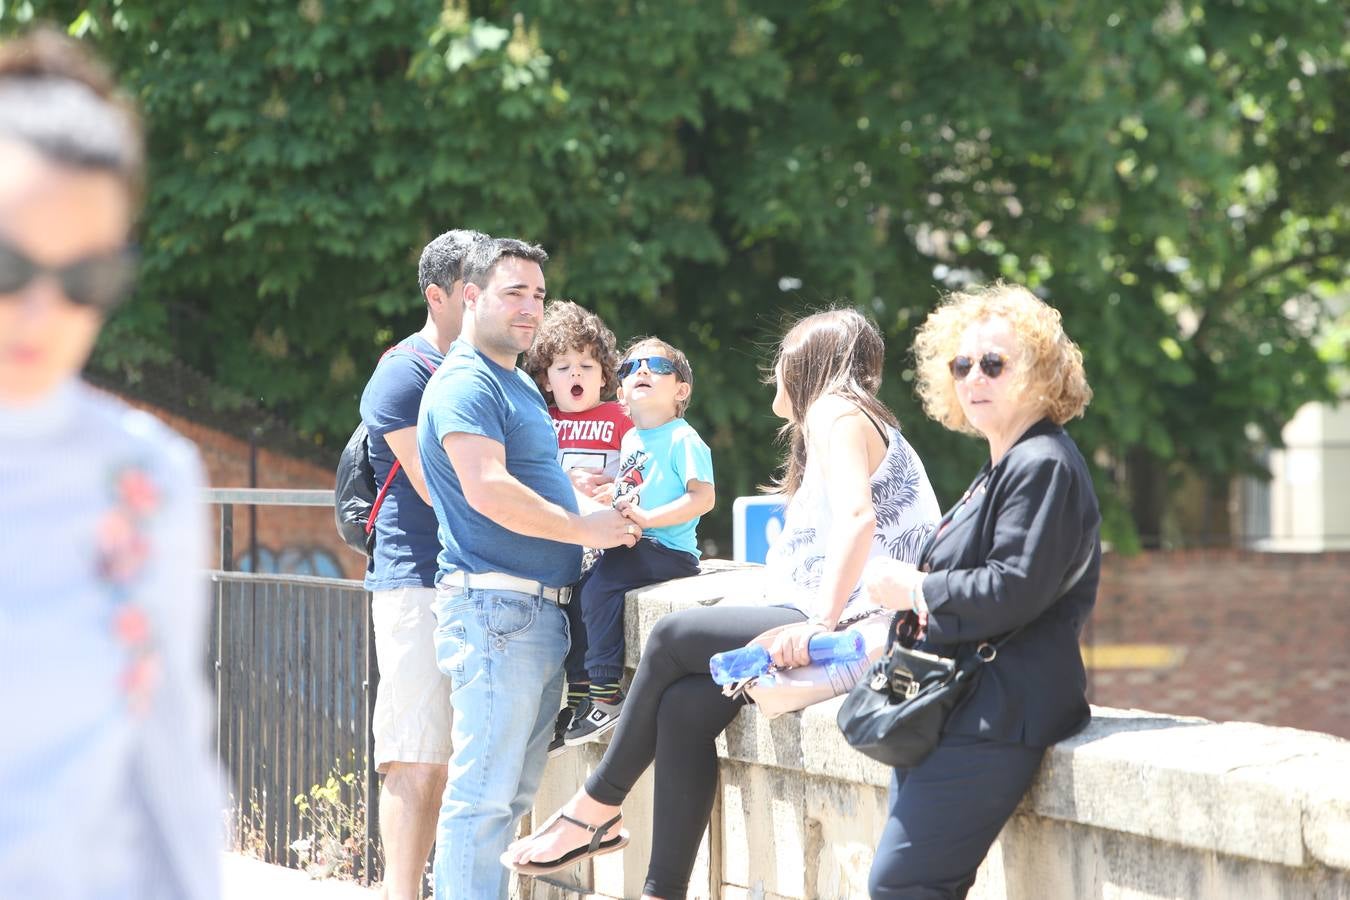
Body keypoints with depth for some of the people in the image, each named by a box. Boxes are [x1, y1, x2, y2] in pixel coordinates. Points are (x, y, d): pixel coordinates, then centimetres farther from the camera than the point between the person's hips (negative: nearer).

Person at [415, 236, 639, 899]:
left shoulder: (518, 384, 21)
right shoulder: (465, 383, -11)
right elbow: (488, 491, -23)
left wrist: (603, 512, 15)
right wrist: (584, 529, -15)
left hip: (541, 611, 10)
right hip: (495, 606, -10)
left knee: (515, 789, 13)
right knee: (484, 789, -10)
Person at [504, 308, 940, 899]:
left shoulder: (833, 412, -4)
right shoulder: (863, 420, 28)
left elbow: (857, 516, -21)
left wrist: (819, 625, -28)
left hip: (846, 623, -9)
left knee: (673, 637, -6)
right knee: (685, 705, -2)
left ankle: (596, 810, 8)